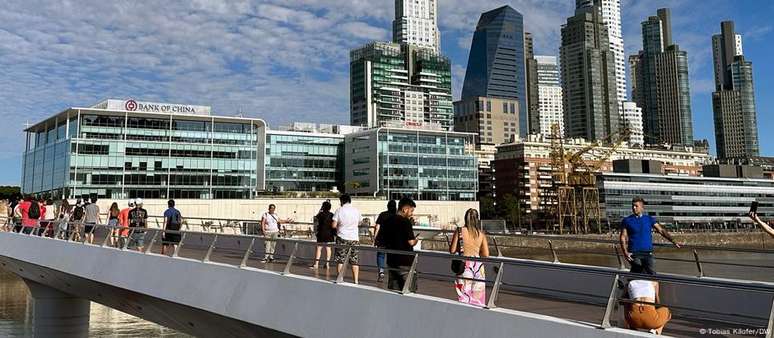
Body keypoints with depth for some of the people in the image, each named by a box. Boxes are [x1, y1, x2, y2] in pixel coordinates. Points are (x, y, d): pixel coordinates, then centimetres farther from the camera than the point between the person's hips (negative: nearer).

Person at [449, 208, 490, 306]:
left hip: (465, 265, -2)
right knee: (478, 299, 10)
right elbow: (486, 255, 1)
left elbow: (452, 250, -3)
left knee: (464, 298, 3)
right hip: (478, 266, 2)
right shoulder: (481, 233, 1)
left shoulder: (460, 231, -5)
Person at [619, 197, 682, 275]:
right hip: (634, 253, -1)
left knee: (650, 272, -11)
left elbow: (661, 231, 6)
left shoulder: (649, 219, 11)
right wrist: (625, 252, -10)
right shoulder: (627, 221, 5)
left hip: (647, 252, 1)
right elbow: (623, 237, 2)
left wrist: (673, 241, -5)